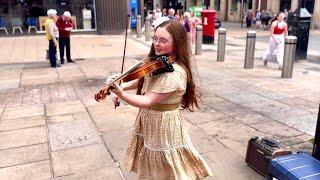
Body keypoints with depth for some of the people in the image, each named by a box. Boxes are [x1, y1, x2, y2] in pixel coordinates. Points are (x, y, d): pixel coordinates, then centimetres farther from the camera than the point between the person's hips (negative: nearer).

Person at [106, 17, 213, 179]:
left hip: (163, 126, -8)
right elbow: (142, 81, 8)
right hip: (149, 122, 8)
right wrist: (121, 87, -9)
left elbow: (149, 101, -30)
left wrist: (121, 95, -43)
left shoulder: (174, 72, -28)